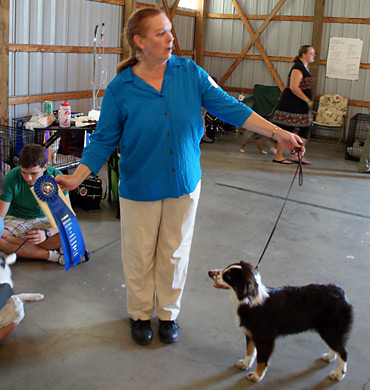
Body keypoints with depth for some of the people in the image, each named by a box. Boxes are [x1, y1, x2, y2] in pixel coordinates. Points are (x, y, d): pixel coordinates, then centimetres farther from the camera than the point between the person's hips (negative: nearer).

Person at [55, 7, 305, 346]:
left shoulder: (190, 73, -5)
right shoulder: (120, 88, -10)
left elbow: (229, 107, -5)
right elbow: (104, 139, -5)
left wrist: (278, 132, -10)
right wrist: (76, 178, -15)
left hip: (184, 182, 2)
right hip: (140, 187, -1)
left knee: (175, 253, 14)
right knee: (140, 255, 10)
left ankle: (169, 313, 35)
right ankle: (140, 314, 34)